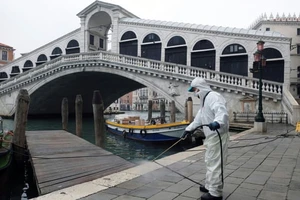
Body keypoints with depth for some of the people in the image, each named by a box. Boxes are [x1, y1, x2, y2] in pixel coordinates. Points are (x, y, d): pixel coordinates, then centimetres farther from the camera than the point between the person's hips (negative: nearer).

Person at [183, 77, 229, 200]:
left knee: (215, 164, -5)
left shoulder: (213, 96, -17)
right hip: (212, 136, 11)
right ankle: (210, 186, 34)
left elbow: (222, 112, -33)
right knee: (210, 162, 20)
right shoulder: (205, 100, 18)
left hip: (218, 136, -11)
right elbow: (199, 117, 27)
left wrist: (217, 122, -52)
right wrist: (189, 129, 30)